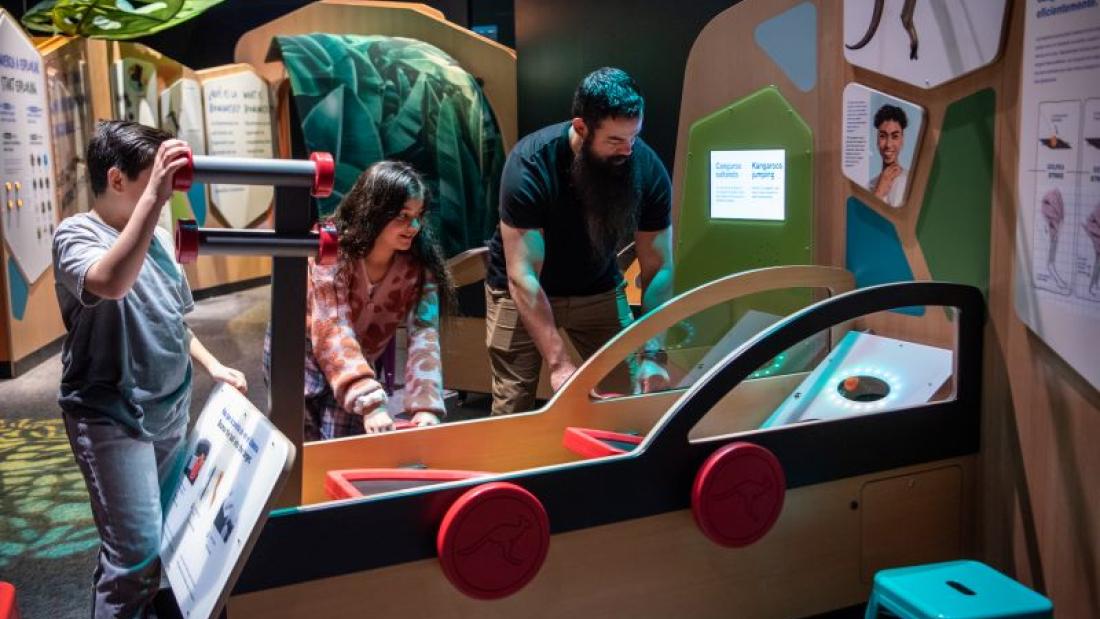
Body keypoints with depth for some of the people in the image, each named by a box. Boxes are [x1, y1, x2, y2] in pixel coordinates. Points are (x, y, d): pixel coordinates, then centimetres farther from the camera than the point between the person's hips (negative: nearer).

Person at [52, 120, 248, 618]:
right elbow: (110, 283, -38)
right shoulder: (77, 235, -14)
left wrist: (211, 365, 8)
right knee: (138, 551, -8)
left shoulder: (157, 237, 7)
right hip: (112, 418, -7)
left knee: (171, 528, 17)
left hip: (170, 408, 7)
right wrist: (154, 196, -43)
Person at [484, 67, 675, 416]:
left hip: (599, 290, 3)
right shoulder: (530, 165, -29)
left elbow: (657, 269, -15)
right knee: (513, 406, -5)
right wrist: (559, 362, -38)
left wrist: (652, 354, -26)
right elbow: (523, 276, -31)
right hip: (523, 291, -3)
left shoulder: (648, 169, -20)